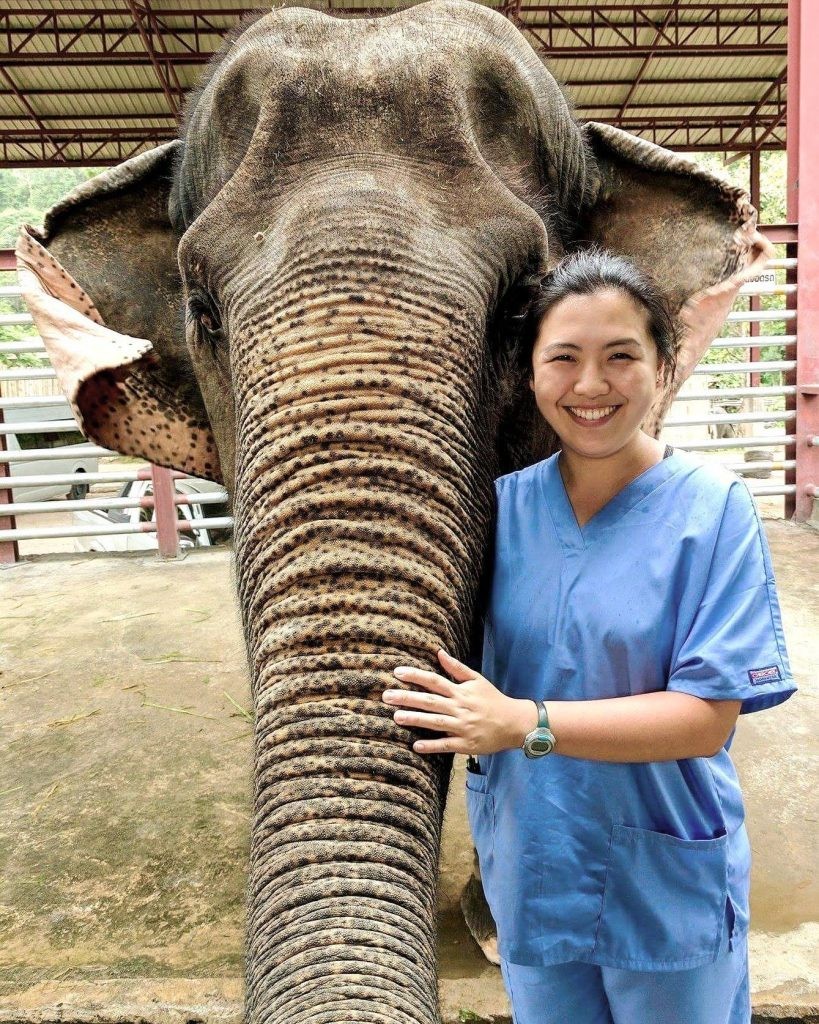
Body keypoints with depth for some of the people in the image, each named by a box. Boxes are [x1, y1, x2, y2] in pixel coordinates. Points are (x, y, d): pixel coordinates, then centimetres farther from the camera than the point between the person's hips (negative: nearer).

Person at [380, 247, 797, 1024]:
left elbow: (708, 717, -20)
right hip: (531, 873, 3)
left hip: (667, 889, -2)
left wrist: (524, 722, -27)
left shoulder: (711, 507, -16)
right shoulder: (504, 505, -6)